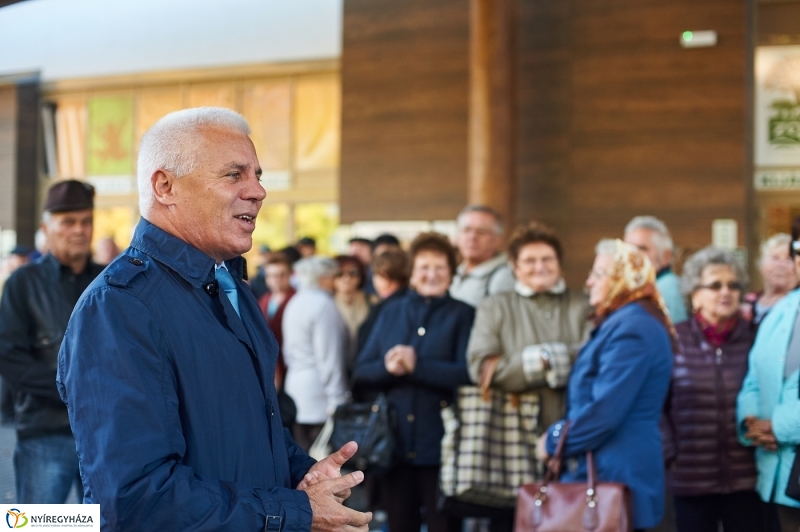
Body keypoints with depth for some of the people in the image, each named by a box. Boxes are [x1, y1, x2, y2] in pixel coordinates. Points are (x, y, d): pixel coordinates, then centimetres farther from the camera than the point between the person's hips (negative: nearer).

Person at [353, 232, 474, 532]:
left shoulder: (462, 315, 0)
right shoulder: (391, 313, 12)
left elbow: (468, 374, -13)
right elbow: (361, 372, 7)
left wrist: (416, 366, -19)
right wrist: (387, 367, -14)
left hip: (440, 446, -4)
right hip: (393, 443, 4)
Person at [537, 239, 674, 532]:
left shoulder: (632, 329, -16)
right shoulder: (620, 324, 18)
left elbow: (603, 413, -21)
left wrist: (553, 441, -8)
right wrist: (561, 436, 9)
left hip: (615, 475, -10)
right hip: (606, 470, 10)